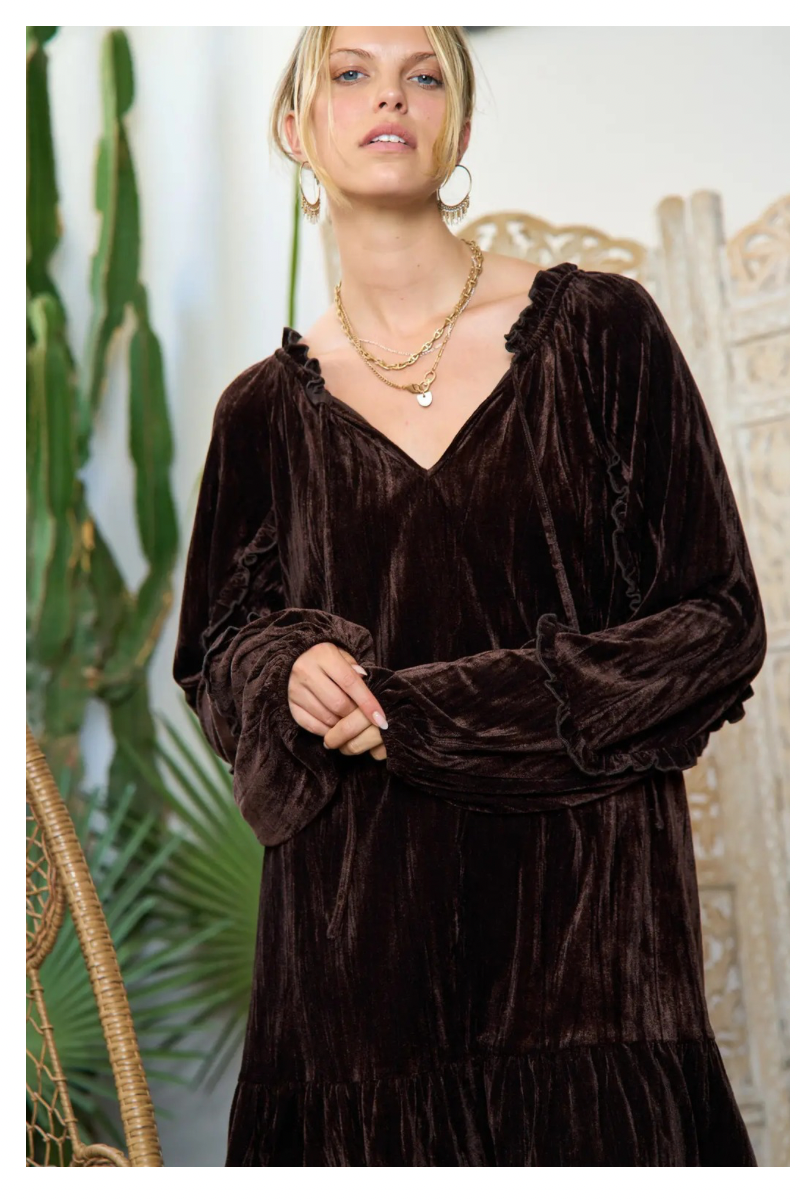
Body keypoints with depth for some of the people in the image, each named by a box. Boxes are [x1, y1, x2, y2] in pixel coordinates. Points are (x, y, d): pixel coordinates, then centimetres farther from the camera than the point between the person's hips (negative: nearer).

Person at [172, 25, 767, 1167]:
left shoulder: (600, 331, -1)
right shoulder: (266, 409, 7)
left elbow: (719, 621, -2)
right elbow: (216, 646, 17)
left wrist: (433, 712, -10)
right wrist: (294, 668, -9)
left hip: (581, 894, -1)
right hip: (354, 918, 2)